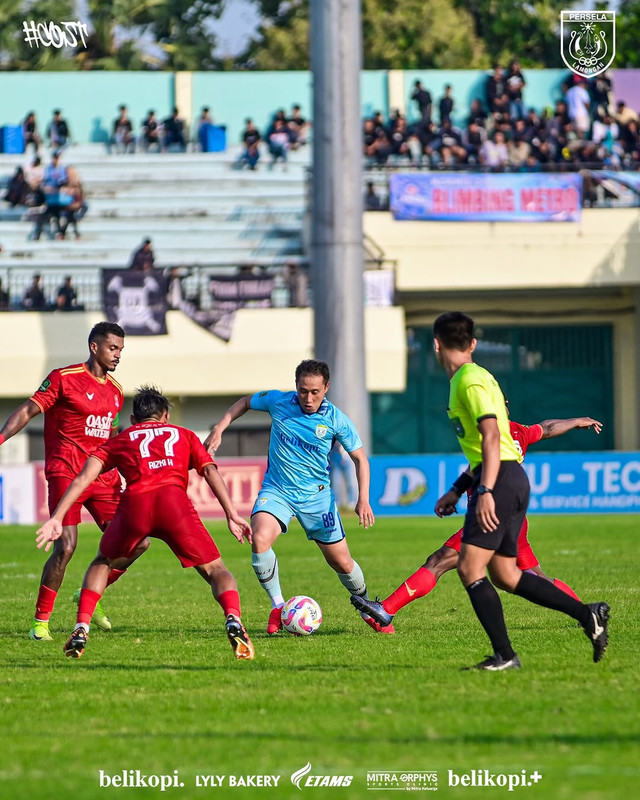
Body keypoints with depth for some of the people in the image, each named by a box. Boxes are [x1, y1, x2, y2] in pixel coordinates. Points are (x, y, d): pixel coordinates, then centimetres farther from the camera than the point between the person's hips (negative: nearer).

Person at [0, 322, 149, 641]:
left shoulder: (115, 391, 15)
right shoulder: (63, 378, -5)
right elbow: (29, 410, -9)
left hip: (103, 477, 7)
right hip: (66, 473, -7)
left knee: (138, 542, -2)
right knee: (66, 547, -17)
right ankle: (40, 622, -4)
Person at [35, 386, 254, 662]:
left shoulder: (118, 441, 31)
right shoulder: (184, 435, 31)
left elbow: (83, 478, 17)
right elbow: (210, 471, 15)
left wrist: (56, 519, 11)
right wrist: (232, 515, 9)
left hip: (134, 504, 1)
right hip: (174, 500, -1)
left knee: (103, 563, 29)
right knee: (215, 570, 9)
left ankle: (81, 629, 12)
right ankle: (233, 620, -22)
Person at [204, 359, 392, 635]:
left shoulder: (336, 420, -11)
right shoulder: (277, 402, -8)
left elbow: (359, 458, -2)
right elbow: (245, 402, 12)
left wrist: (363, 500, -13)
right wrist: (218, 430, 3)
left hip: (317, 495, 0)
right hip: (276, 490, 0)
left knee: (342, 563, 5)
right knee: (260, 539, -29)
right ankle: (278, 607, -11)